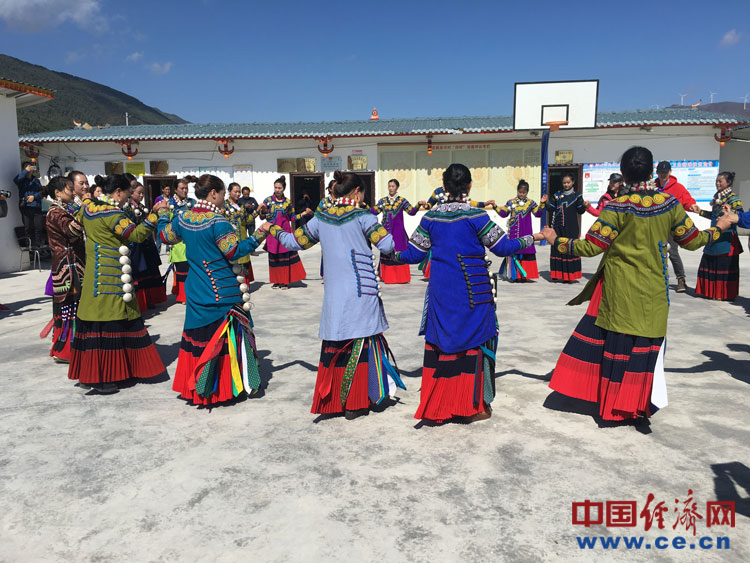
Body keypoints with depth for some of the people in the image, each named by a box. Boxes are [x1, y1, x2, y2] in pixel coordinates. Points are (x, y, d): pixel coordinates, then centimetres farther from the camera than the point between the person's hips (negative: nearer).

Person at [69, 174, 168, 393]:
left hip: (93, 274, 9)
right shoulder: (112, 213, -15)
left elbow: (77, 223, 30)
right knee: (110, 323, -4)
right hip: (111, 277, -9)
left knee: (94, 321, 12)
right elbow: (137, 234, -19)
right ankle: (101, 378, 1)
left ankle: (87, 373, 21)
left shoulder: (87, 206, 11)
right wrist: (155, 213, -17)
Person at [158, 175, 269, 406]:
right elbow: (234, 251, -17)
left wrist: (163, 215, 37)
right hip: (223, 293, -7)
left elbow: (165, 237, 20)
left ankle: (197, 388, 25)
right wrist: (259, 236, -12)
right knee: (227, 336, 5)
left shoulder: (182, 218, 3)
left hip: (196, 292, 7)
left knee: (198, 337, 15)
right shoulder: (217, 221, -18)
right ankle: (228, 385, 13)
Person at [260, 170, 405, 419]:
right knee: (361, 343, 5)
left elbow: (294, 242, 15)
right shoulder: (362, 216, -6)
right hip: (361, 292, -4)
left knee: (334, 345, 12)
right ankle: (355, 403, 10)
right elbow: (387, 245, -11)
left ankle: (331, 401, 20)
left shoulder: (321, 218, 7)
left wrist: (272, 229, 32)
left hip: (333, 294, 4)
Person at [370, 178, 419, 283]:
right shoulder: (382, 201, 10)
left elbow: (412, 212, -5)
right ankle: (387, 276, 13)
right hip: (386, 231, 3)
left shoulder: (402, 200, 3)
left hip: (398, 231, -2)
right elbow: (374, 211, 5)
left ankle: (401, 277, 3)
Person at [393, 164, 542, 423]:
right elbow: (501, 247, -5)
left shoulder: (431, 216, 2)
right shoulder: (476, 215, -9)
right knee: (475, 340, 8)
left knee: (440, 340, 11)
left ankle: (436, 405, 18)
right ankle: (475, 405, 16)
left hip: (441, 291, 4)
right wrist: (532, 238, 9)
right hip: (472, 291, -3)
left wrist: (395, 256, 24)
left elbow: (414, 253, 5)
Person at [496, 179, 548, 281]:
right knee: (513, 251, 1)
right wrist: (496, 207, -3)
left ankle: (524, 275, 6)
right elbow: (503, 213, 10)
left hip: (526, 233, 0)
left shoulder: (531, 203, 6)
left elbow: (538, 214, 0)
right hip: (513, 233, 0)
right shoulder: (510, 202, 7)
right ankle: (514, 275, 7)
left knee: (526, 252, 0)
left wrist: (542, 203, -13)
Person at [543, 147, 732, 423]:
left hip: (619, 292, -2)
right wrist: (718, 228, 27)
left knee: (616, 343, 8)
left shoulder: (618, 207, -13)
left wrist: (556, 240, -3)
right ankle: (640, 405, 20)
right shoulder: (670, 203, -3)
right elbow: (692, 241, 8)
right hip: (653, 293, 2)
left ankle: (614, 404, 18)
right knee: (647, 345, 12)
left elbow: (592, 246, -15)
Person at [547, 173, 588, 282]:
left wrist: (584, 206, -18)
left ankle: (569, 275, 1)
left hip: (571, 228, -2)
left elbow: (580, 211, 2)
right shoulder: (557, 195, 12)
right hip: (558, 227, 2)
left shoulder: (577, 196, 6)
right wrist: (546, 203, -10)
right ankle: (557, 274, 9)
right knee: (557, 249, 2)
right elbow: (551, 209, 7)